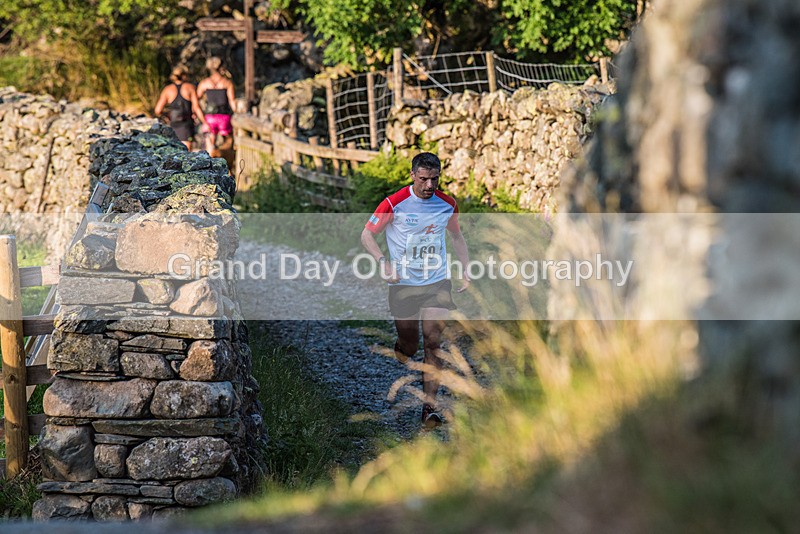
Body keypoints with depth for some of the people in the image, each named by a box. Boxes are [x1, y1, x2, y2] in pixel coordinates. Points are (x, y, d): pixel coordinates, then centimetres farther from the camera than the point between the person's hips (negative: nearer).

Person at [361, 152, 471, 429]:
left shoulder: (447, 204, 1)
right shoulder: (394, 203, -10)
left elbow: (456, 235, 20)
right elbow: (367, 233, -4)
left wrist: (467, 270, 13)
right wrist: (382, 261, -19)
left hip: (437, 283, 2)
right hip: (403, 284, -2)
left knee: (433, 342, -10)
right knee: (408, 348, 5)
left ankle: (429, 406, -8)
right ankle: (399, 350, 44)